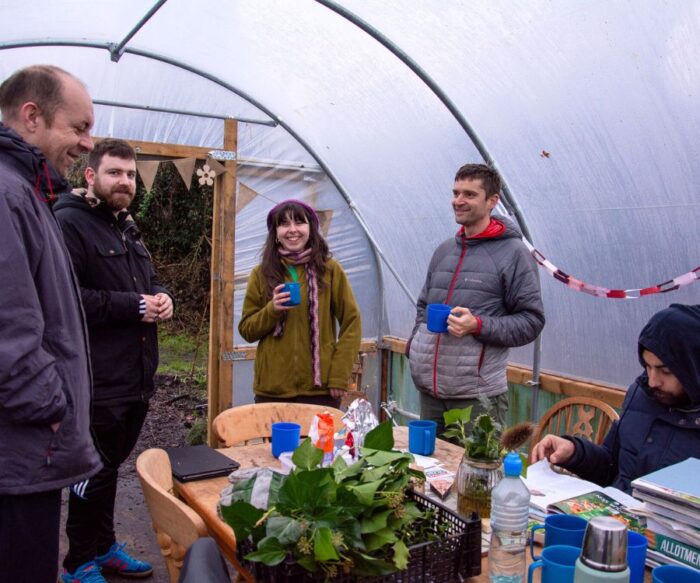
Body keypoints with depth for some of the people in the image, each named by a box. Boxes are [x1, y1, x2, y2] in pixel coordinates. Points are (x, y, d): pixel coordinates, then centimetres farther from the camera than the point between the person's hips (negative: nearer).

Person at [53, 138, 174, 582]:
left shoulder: (128, 228, 18)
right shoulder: (70, 224, -12)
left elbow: (150, 280, 26)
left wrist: (161, 298, 3)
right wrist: (133, 306, -20)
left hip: (138, 377, 9)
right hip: (99, 382, -8)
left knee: (111, 466, 20)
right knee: (95, 471, 5)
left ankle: (103, 546, 36)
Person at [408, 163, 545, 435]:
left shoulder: (513, 253, -5)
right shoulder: (444, 250, 15)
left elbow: (532, 320, -7)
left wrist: (479, 326, -20)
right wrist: (415, 345, 11)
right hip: (428, 388, 6)